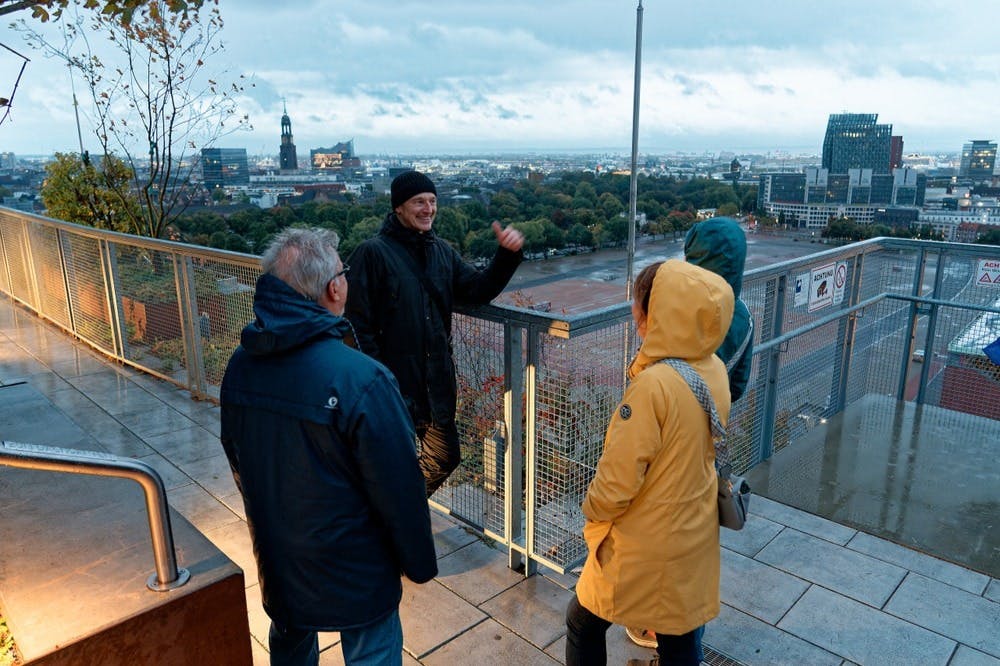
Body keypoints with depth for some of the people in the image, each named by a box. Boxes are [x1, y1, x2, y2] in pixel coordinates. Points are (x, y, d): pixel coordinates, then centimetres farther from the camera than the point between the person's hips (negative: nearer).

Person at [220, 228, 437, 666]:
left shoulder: (241, 365, -9)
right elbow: (399, 487, -24)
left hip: (273, 557, 6)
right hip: (352, 570, -6)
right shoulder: (361, 379, -31)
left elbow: (235, 457, 5)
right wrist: (419, 561, -6)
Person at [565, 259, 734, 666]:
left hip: (644, 544, -7)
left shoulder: (654, 384, -29)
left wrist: (594, 511, -5)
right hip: (694, 533, 7)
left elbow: (618, 478, -23)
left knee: (584, 623, 16)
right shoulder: (715, 371, -6)